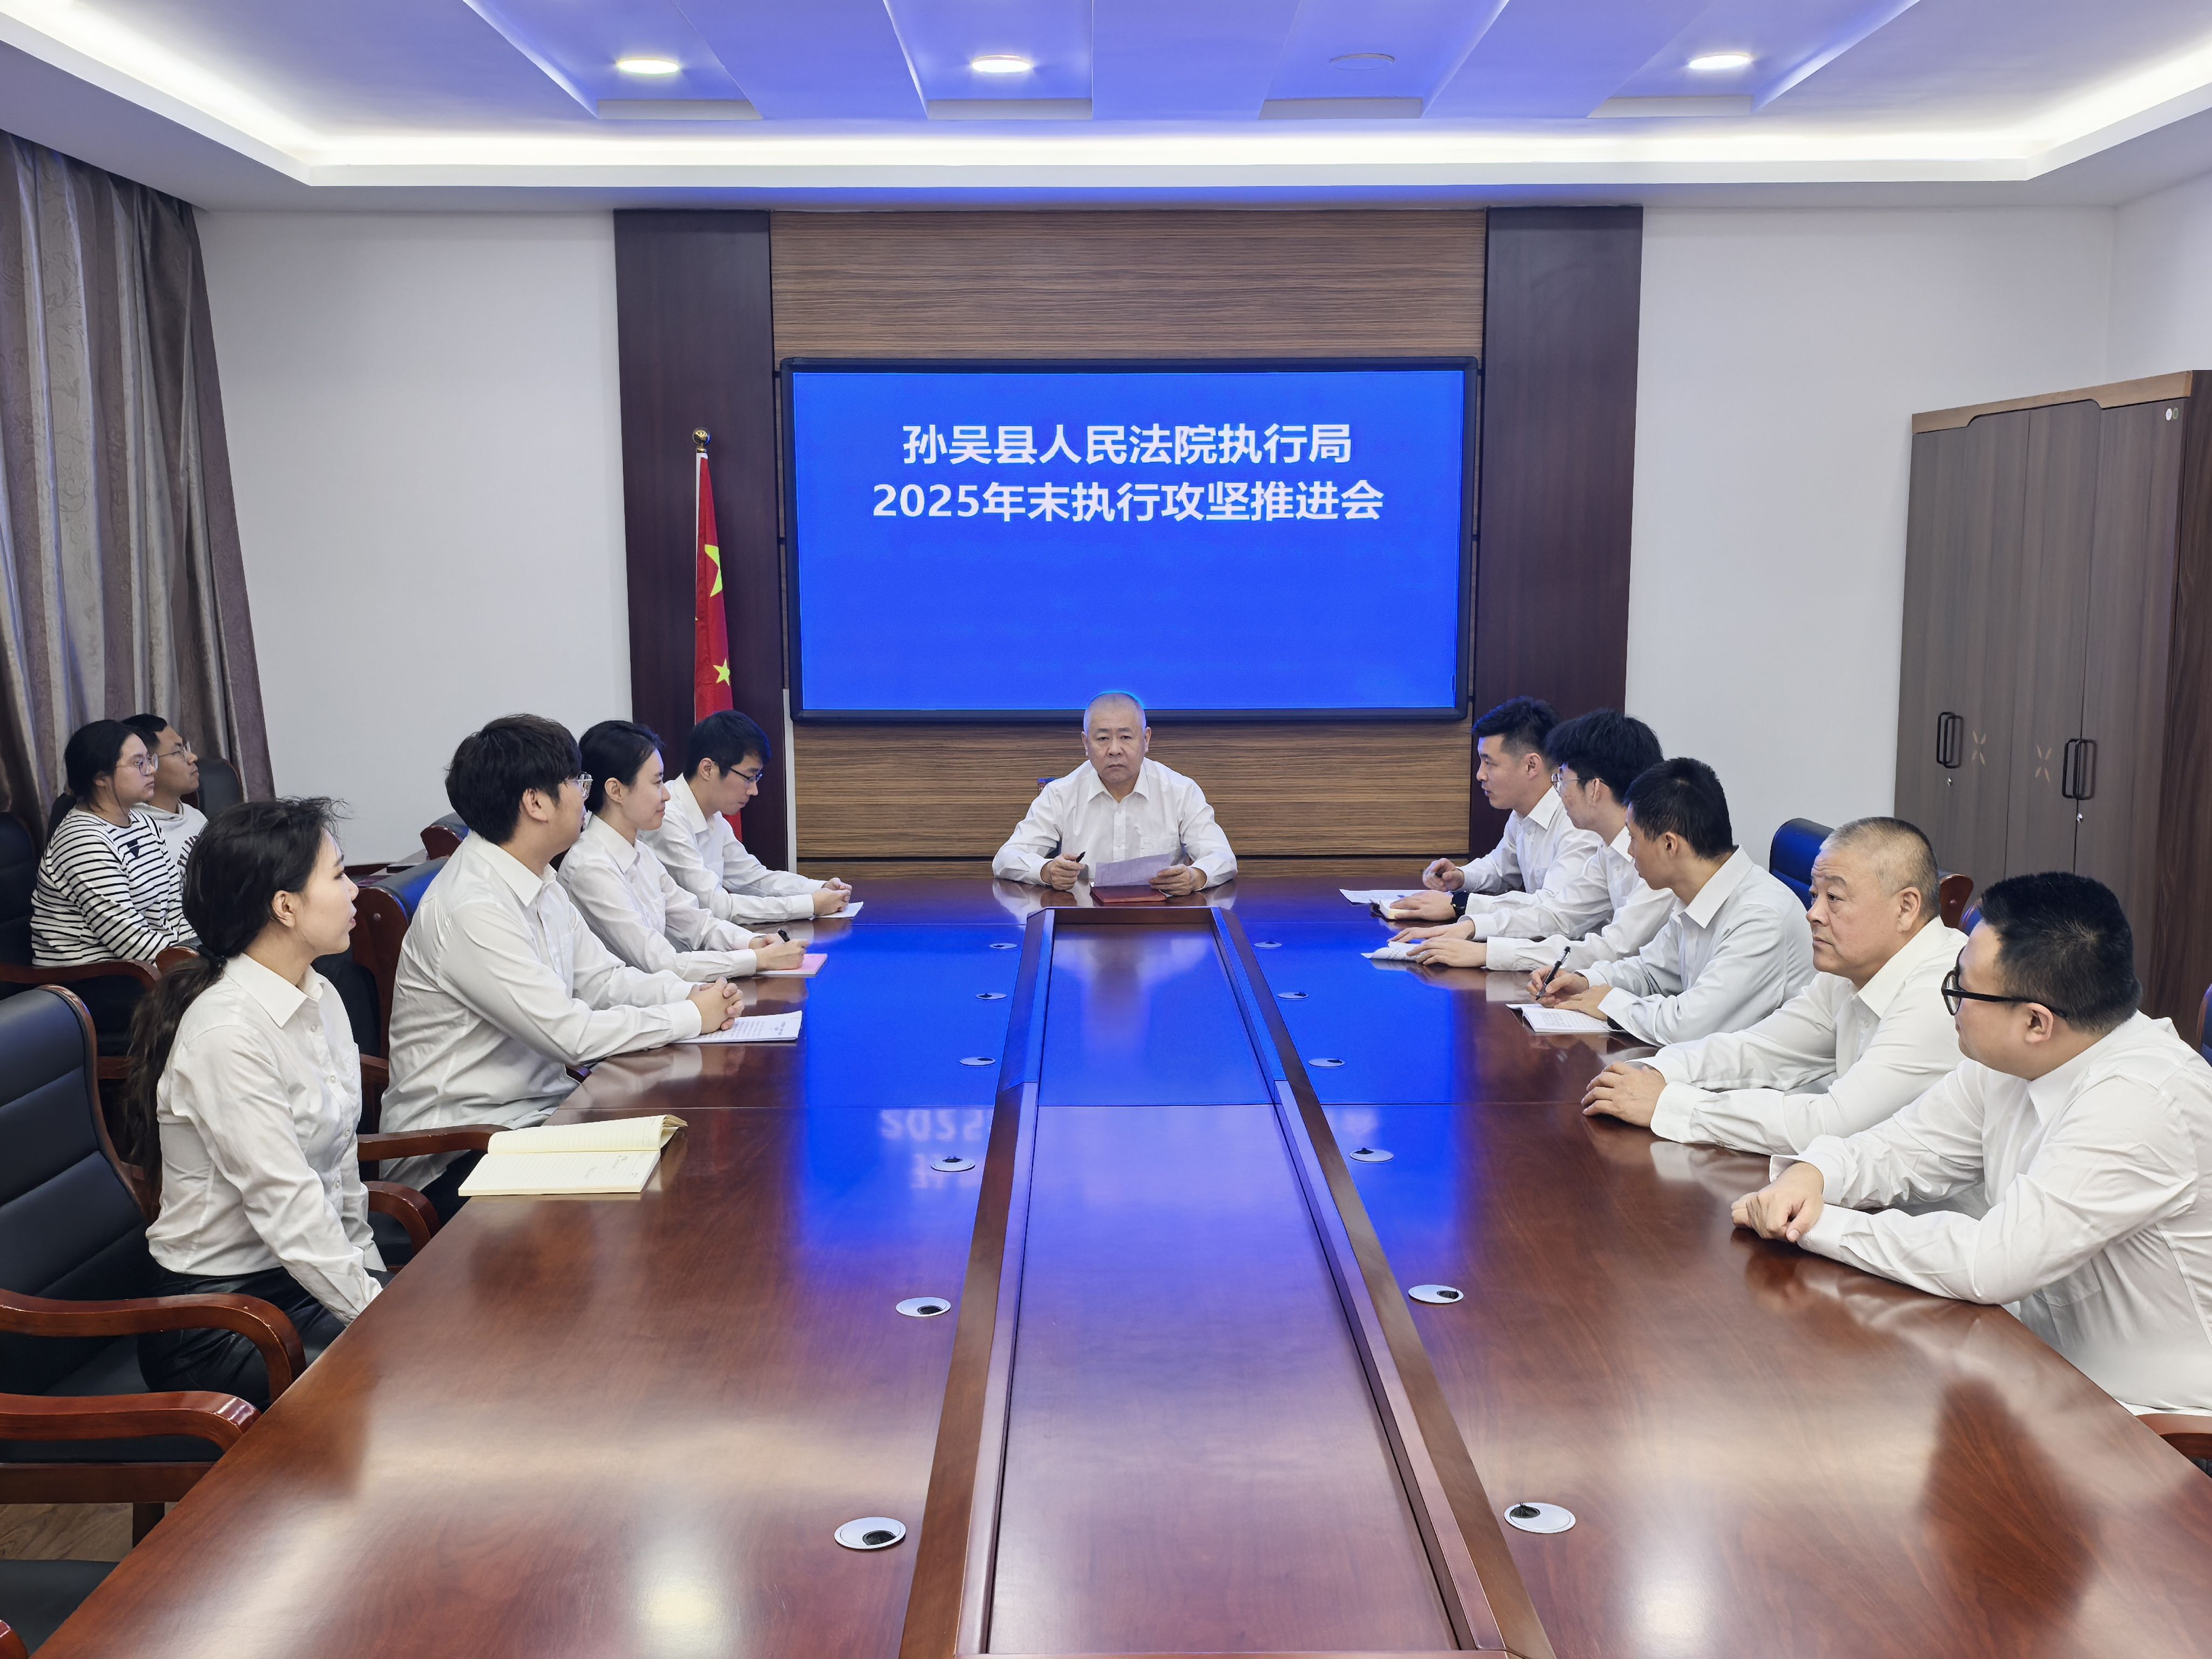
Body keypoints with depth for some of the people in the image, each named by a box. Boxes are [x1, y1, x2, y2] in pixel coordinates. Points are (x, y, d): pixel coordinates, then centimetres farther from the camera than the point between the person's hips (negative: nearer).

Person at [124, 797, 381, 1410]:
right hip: (221, 1315, -8)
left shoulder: (319, 998, 6)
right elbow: (285, 1205, -24)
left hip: (314, 1274, 8)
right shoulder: (227, 1033, -21)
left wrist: (375, 1280, 8)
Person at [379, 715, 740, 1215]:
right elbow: (572, 1034, -24)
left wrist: (691, 993, -5)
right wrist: (693, 1017, -14)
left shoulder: (542, 884, 8)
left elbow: (601, 979, 13)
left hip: (539, 1107, 9)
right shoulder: (471, 910, -23)